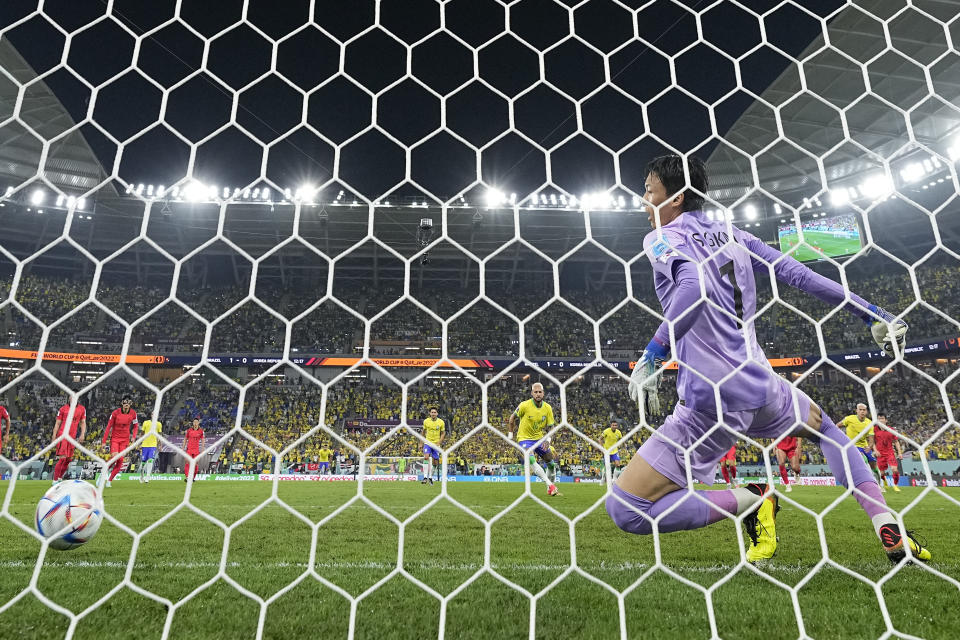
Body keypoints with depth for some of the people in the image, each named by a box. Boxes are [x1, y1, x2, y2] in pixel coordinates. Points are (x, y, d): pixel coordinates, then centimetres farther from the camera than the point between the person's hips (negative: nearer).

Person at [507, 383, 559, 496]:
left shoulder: (548, 408, -8)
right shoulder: (524, 405, -19)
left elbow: (550, 426, -1)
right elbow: (512, 418, -3)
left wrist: (548, 440, -16)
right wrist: (511, 433, 0)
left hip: (539, 438, 5)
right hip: (524, 438, -4)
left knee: (550, 461, 3)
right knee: (531, 460, -27)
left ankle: (550, 488, 23)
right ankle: (550, 485, -24)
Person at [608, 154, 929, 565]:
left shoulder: (662, 238, -5)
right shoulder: (729, 233, 14)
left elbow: (695, 286, -26)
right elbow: (799, 275, 13)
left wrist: (651, 358, -23)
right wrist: (871, 314, 20)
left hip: (709, 402, -7)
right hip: (759, 385, 7)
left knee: (626, 510, -4)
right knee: (825, 428, 41)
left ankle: (750, 500, -7)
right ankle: (889, 529, 24)